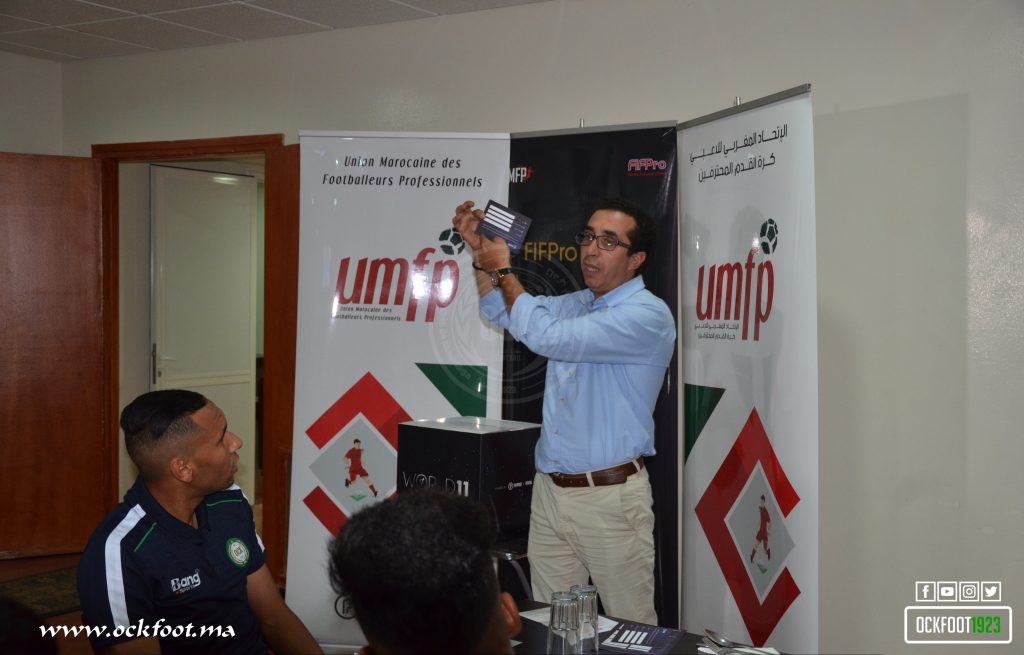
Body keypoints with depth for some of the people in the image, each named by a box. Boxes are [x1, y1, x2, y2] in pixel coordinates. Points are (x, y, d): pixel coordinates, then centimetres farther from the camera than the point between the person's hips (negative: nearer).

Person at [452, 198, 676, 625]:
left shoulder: (648, 316, -14)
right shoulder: (577, 304, 12)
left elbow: (545, 336, -21)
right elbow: (502, 312, 22)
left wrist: (503, 269, -7)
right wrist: (482, 253, 5)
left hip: (610, 496, -7)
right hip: (549, 491, 7)